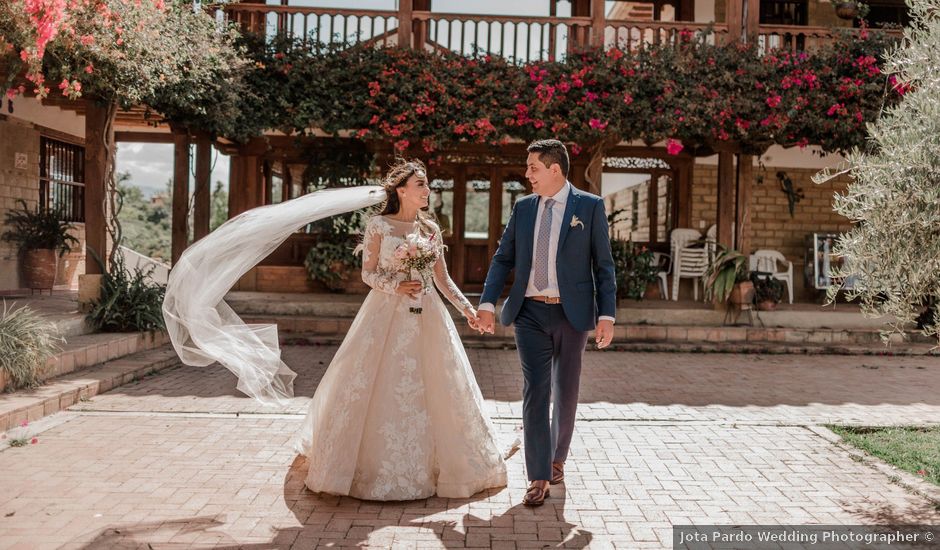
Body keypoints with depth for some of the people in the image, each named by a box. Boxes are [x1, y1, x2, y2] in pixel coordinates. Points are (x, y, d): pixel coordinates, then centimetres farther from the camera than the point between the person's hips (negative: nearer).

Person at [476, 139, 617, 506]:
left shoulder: (590, 206, -1)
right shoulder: (523, 208, 8)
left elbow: (603, 265, -1)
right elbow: (503, 259, 10)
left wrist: (607, 316, -8)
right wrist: (487, 304, -2)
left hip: (572, 314, -2)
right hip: (530, 313, 2)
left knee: (565, 393, 10)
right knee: (535, 391, -3)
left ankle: (557, 458, 33)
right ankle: (538, 478, 3)